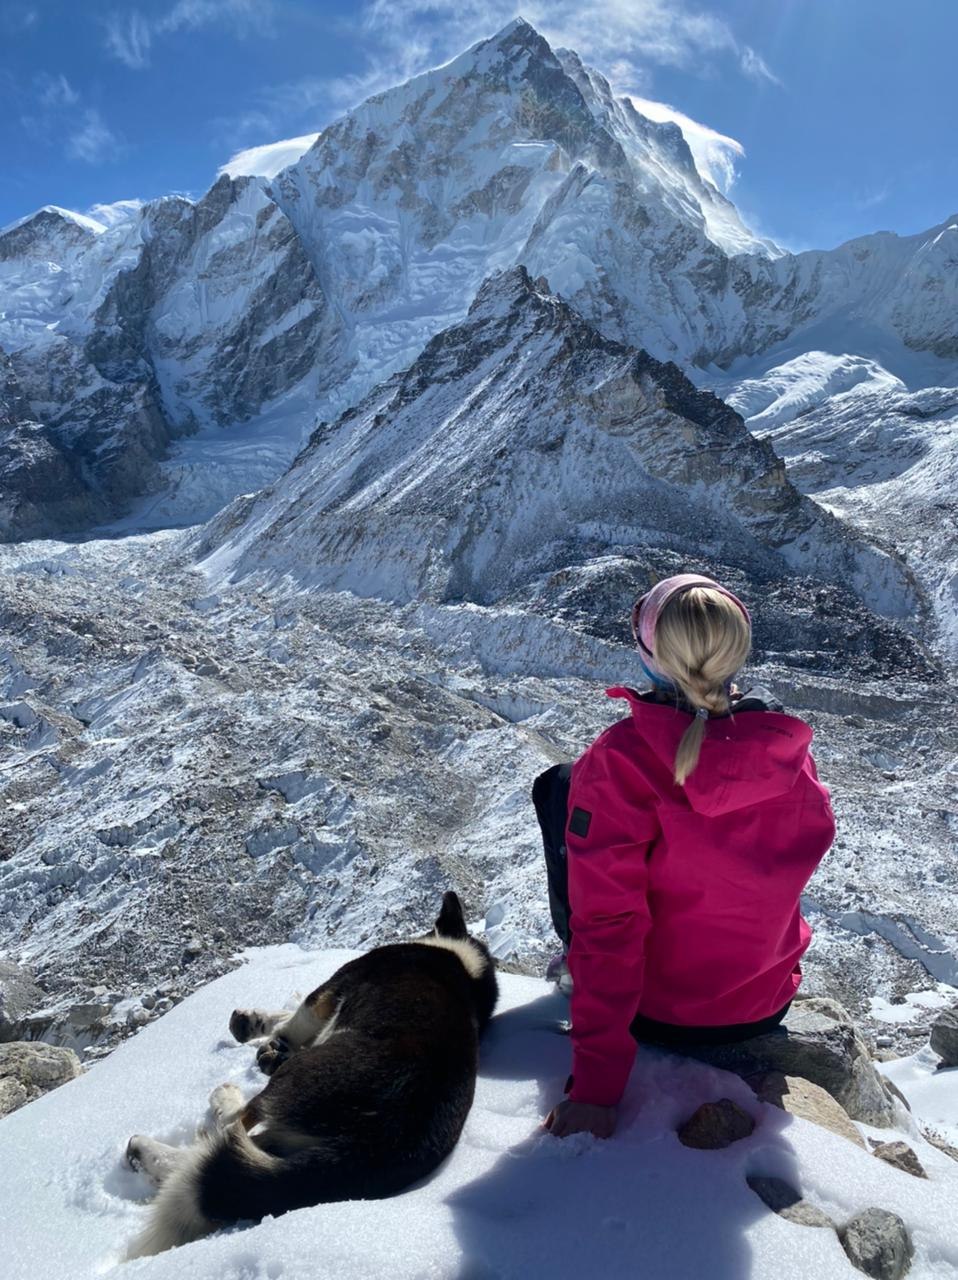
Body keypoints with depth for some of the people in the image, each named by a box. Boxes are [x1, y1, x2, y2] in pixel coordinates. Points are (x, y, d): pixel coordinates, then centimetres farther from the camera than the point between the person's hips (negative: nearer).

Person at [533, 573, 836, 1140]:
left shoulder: (620, 759, -27)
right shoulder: (792, 750, -13)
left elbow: (607, 922, -25)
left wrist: (596, 1087, -18)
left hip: (655, 1014, -4)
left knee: (558, 783, 9)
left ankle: (576, 960, 22)